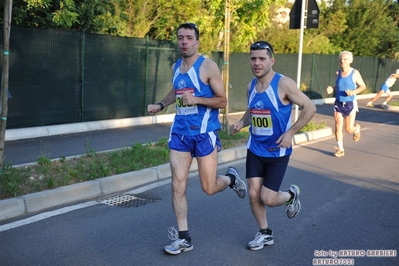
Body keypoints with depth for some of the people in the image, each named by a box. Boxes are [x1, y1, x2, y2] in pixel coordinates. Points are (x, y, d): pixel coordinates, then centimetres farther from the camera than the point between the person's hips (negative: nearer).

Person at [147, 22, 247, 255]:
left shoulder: (208, 67, -10)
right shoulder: (175, 67, 9)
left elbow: (222, 101, -9)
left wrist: (197, 100, -23)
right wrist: (160, 105, 14)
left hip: (204, 132, -5)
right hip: (180, 132, 5)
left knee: (209, 188, 1)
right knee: (178, 184, -1)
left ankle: (231, 178, 36)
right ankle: (184, 238, 10)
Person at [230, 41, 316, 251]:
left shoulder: (283, 84, -16)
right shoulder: (251, 87, 3)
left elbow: (310, 108, -14)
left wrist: (290, 132, -19)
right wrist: (241, 123, -1)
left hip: (277, 151, -5)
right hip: (255, 149, 5)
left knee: (267, 198, -4)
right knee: (253, 194, 3)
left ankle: (291, 196, 31)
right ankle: (265, 233, 25)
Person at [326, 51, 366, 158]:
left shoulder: (355, 73, -10)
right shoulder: (338, 73, 3)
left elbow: (363, 86, -3)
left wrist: (353, 92, -21)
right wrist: (332, 89, -6)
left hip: (350, 104, -3)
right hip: (338, 103, 3)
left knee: (349, 129, 1)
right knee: (338, 127, -2)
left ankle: (357, 128, 38)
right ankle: (340, 149, 11)